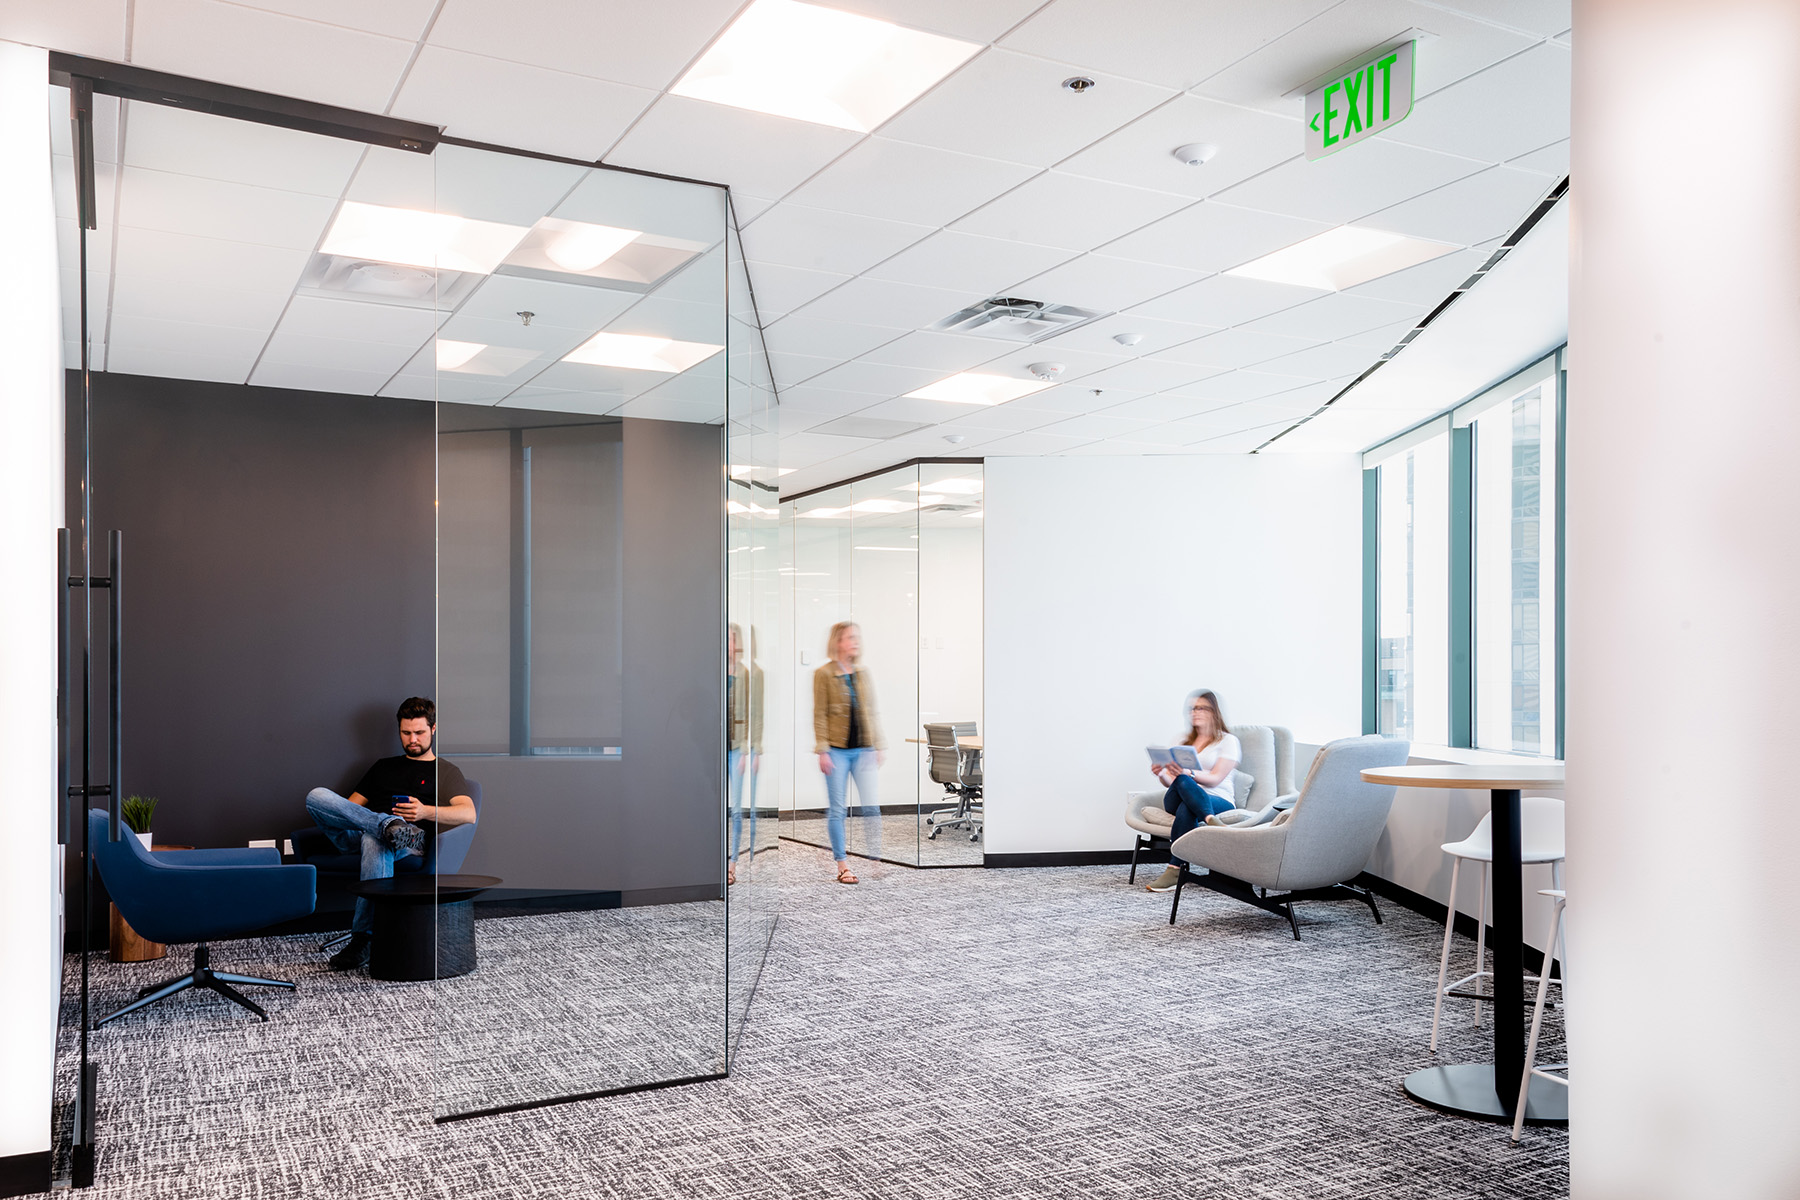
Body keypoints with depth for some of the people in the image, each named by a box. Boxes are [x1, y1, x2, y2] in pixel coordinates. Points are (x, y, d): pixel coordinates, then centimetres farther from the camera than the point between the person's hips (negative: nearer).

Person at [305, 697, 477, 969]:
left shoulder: (446, 771, 20)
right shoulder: (383, 766, 33)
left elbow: (468, 814, 3)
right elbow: (351, 804, 27)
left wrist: (425, 812, -15)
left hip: (412, 843, -4)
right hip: (357, 835, 4)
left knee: (374, 841, -42)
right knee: (317, 795, -22)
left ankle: (362, 940, -42)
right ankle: (391, 826, -39)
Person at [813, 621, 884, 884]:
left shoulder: (864, 673, 10)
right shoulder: (823, 674, -3)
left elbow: (872, 712, 13)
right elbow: (819, 715, -5)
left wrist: (880, 746, 9)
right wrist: (822, 751, -10)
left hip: (863, 749, 3)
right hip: (837, 750, -3)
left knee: (871, 805, -5)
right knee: (837, 809, 3)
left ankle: (875, 856, 3)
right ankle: (842, 865, 12)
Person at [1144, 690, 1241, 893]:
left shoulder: (1228, 741, 9)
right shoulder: (1183, 742, 24)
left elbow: (1215, 778, -7)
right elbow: (1171, 782, 15)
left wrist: (1188, 773, -25)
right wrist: (1163, 774, -10)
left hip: (1218, 803, -3)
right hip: (1176, 801, 4)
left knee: (1186, 808, -39)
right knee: (1181, 783, -34)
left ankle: (1175, 869, -40)